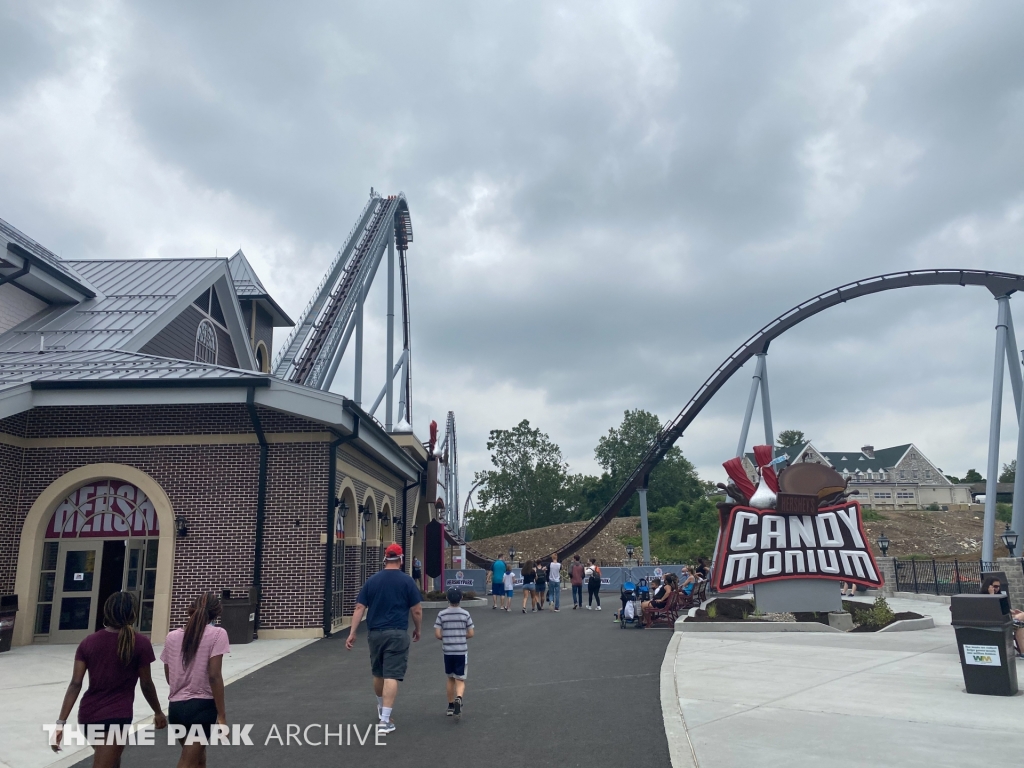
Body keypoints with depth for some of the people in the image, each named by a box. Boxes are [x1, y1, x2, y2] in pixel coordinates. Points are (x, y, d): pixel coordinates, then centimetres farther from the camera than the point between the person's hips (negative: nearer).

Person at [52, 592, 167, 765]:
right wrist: (158, 712, 11)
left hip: (87, 714, 6)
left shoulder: (88, 642, 2)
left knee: (111, 758, 29)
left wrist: (61, 722, -3)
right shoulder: (141, 643, -9)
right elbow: (146, 685, -3)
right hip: (116, 717, -6)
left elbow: (75, 684, -4)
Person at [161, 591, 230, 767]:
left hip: (176, 708, 6)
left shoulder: (172, 636, 6)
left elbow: (169, 677, 11)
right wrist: (221, 714, -11)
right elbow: (214, 676, -16)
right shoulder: (217, 634, -9)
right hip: (202, 707, -5)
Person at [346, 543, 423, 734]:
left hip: (375, 634, 4)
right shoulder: (407, 581, -4)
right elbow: (417, 610, -3)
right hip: (397, 634, -4)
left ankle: (382, 709, 40)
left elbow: (360, 608, 1)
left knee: (378, 674, 20)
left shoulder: (372, 580, 4)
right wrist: (417, 629, 13)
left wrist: (352, 633, 3)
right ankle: (385, 720, -9)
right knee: (392, 676, -4)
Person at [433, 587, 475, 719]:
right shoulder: (465, 614, -4)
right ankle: (458, 698, -26)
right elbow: (470, 634, -3)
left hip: (448, 651, 2)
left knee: (451, 679, 18)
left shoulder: (442, 614, -4)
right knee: (460, 680, 2)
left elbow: (437, 634, -7)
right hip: (462, 651, -1)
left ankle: (451, 706, 26)